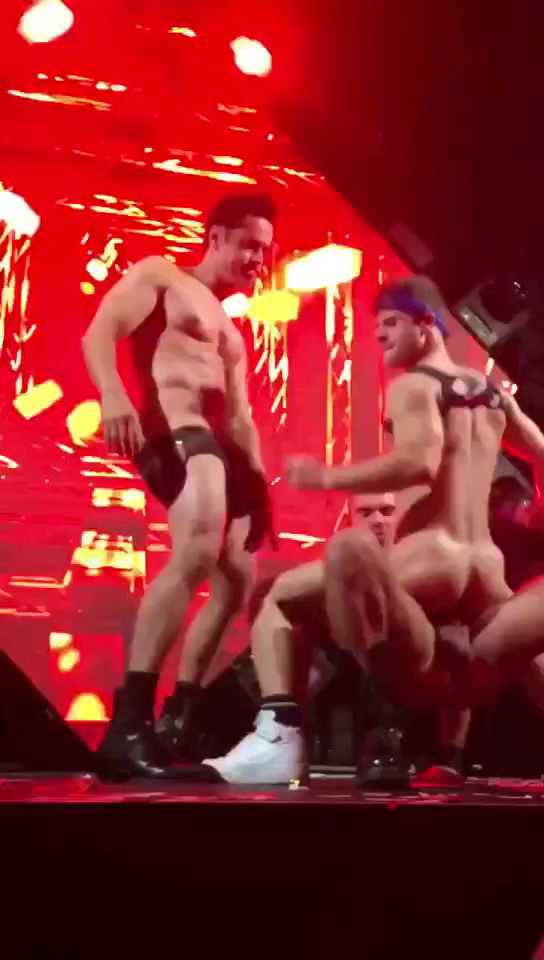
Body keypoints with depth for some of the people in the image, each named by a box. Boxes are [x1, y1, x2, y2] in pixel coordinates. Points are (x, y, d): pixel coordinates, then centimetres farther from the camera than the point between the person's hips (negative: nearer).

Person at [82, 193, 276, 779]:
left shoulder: (232, 333, 33)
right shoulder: (159, 276, 11)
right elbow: (98, 333, -4)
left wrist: (258, 482, 16)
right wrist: (114, 396, -23)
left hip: (219, 444, 10)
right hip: (173, 428, -10)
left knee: (235, 580, 5)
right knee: (199, 549, -32)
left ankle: (177, 720, 13)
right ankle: (128, 719, -36)